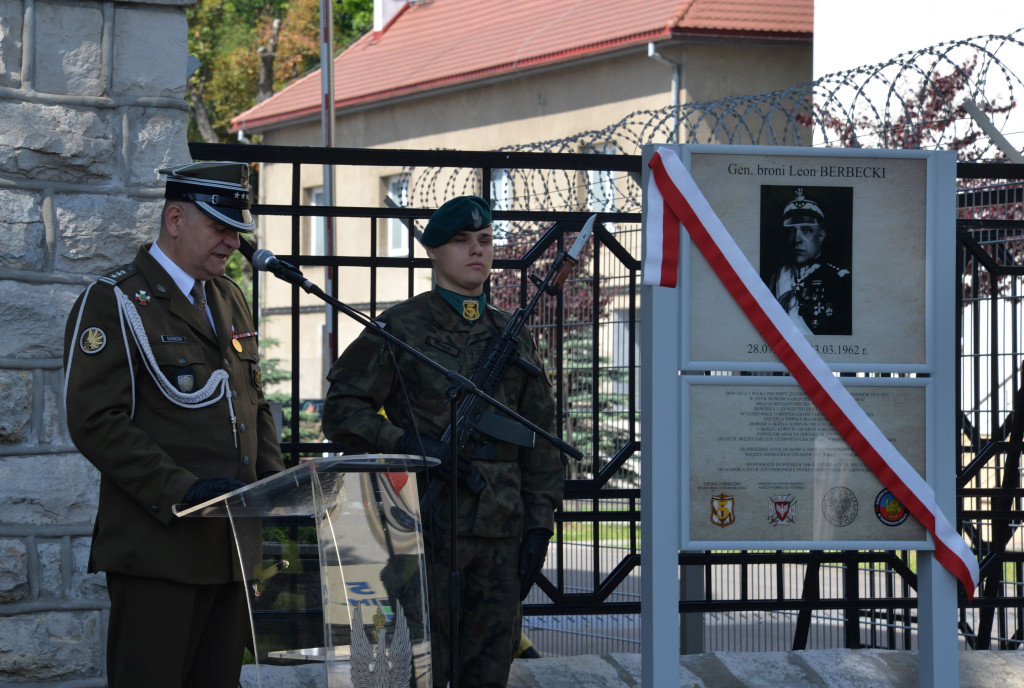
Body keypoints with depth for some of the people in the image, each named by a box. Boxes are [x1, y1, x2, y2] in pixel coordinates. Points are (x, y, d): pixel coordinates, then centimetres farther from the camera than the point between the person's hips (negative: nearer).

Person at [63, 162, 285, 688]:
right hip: (159, 549, -7)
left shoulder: (230, 299, 18)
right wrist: (181, 490, -22)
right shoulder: (113, 304, -6)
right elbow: (94, 422, -14)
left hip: (232, 546, 7)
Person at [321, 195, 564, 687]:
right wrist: (412, 447, -15)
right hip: (426, 530, -4)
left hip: (500, 534, 4)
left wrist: (539, 525, 8)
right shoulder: (400, 329, 1)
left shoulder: (513, 337, 16)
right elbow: (341, 411, -3)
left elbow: (539, 440, 16)